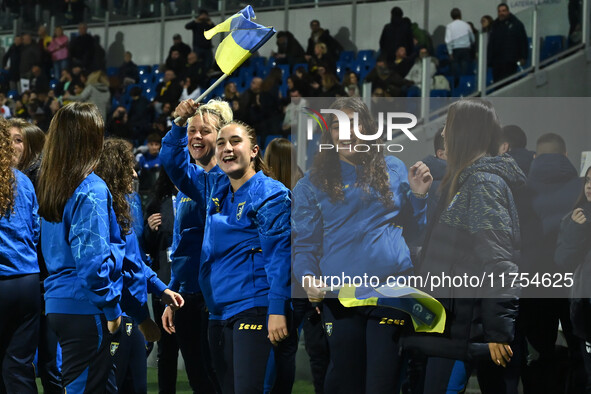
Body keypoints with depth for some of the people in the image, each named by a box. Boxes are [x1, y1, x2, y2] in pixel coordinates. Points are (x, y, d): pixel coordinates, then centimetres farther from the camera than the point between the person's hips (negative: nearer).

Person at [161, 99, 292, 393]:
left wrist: (277, 311, -19)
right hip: (219, 313, 8)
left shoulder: (271, 195, -6)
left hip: (254, 310, -8)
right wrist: (180, 124, 8)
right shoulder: (214, 188, 15)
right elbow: (174, 163, 26)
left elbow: (279, 256, -13)